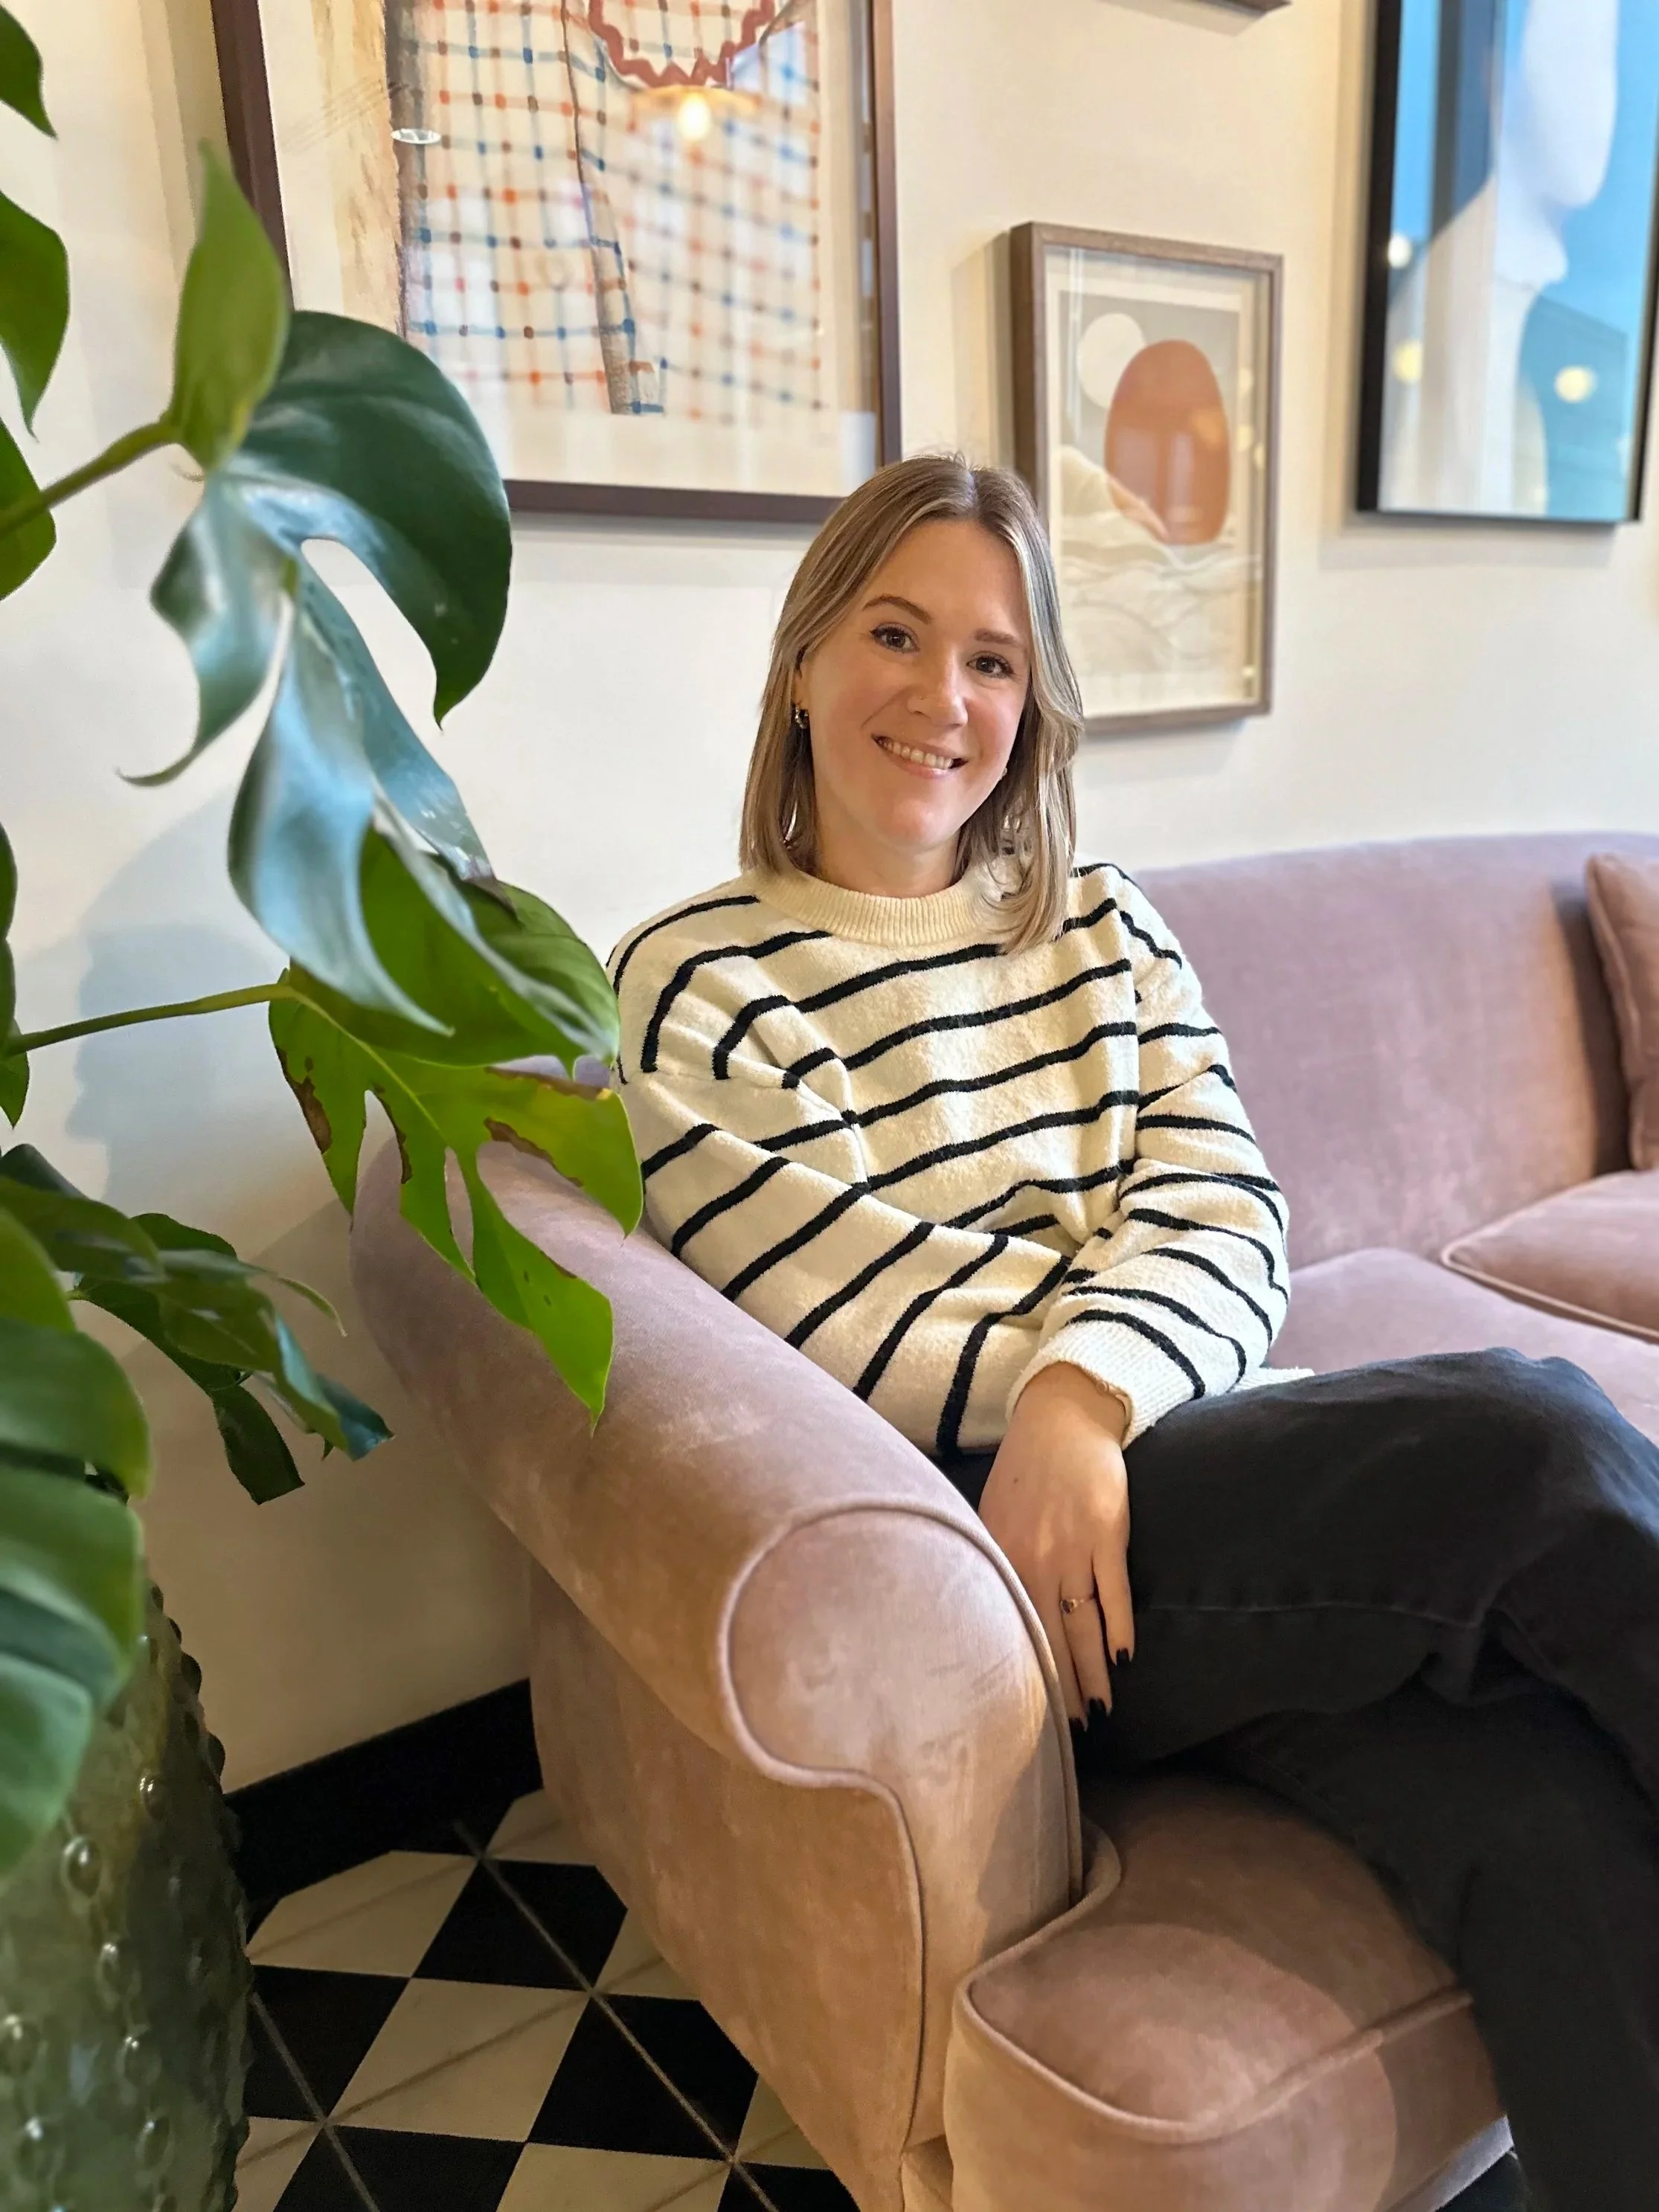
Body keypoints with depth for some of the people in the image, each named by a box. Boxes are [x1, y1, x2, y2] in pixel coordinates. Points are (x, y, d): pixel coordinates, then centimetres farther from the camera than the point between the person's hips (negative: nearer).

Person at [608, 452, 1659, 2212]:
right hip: (984, 1559, -4)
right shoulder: (693, 989, 2)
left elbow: (1228, 1219, 2)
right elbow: (873, 1340, -6)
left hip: (1217, 1481, 5)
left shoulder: (1104, 927, 15)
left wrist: (1083, 1394, -17)